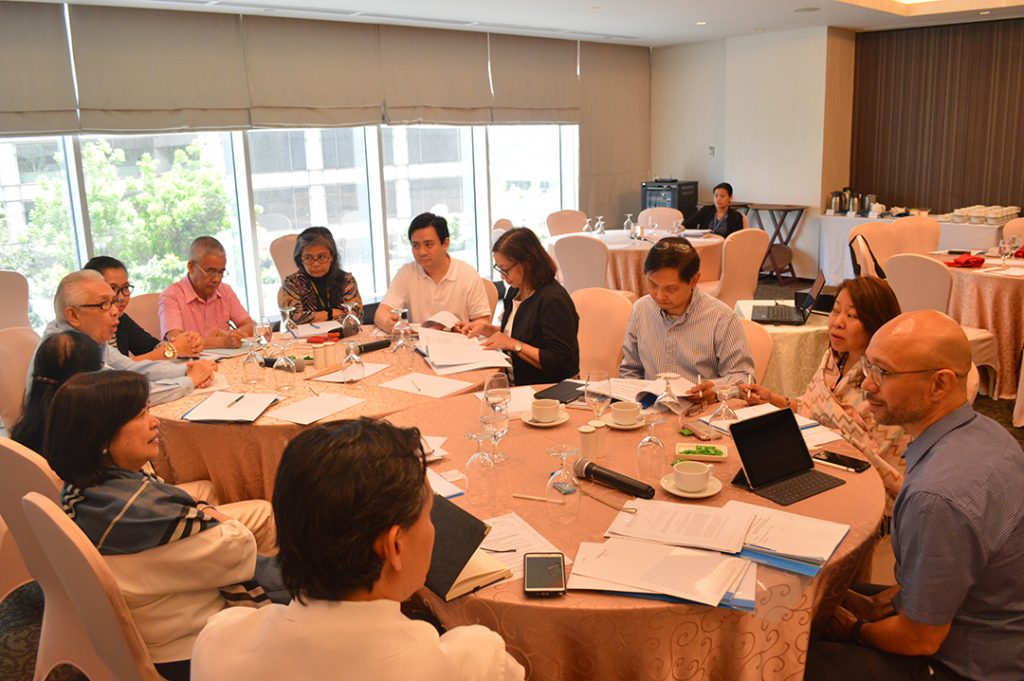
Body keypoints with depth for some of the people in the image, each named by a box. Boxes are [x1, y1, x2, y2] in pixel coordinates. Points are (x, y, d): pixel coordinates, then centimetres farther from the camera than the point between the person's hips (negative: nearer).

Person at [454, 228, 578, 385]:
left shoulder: (553, 300, -18)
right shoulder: (515, 291, 10)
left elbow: (560, 363, -20)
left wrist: (513, 344, -19)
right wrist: (487, 329, 9)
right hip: (517, 382, 8)